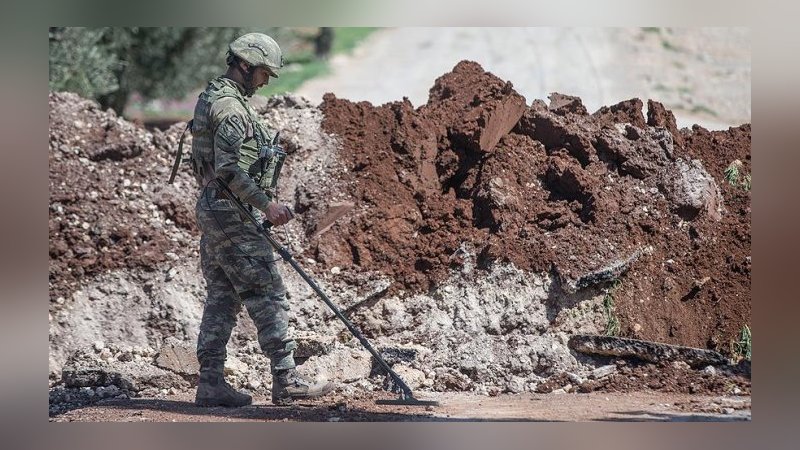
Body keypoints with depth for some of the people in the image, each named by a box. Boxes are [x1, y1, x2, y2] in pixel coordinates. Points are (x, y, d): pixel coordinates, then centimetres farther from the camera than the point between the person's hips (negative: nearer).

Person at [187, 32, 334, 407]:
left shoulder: (212, 99, 19)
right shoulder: (230, 106, -15)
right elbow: (228, 167, -23)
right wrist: (266, 203, -23)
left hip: (211, 210, 10)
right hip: (232, 213, -10)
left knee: (221, 298, 9)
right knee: (268, 294, -8)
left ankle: (211, 384, 8)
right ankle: (286, 381, -7)